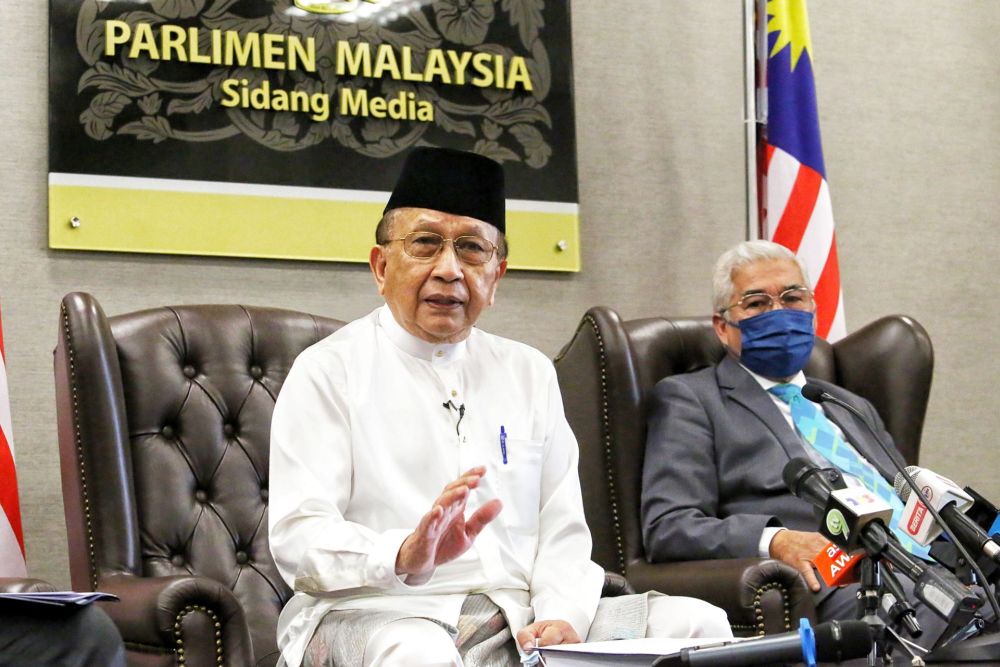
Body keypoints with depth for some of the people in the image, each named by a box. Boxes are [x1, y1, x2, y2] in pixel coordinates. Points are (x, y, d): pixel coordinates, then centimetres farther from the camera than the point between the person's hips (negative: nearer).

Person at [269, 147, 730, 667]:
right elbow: (297, 537, -9)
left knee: (698, 624, -12)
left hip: (518, 618, 5)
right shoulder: (329, 371, 3)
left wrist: (561, 616, -9)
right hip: (376, 612, -5)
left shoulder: (529, 372, 20)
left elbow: (562, 527, 13)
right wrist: (404, 557, -29)